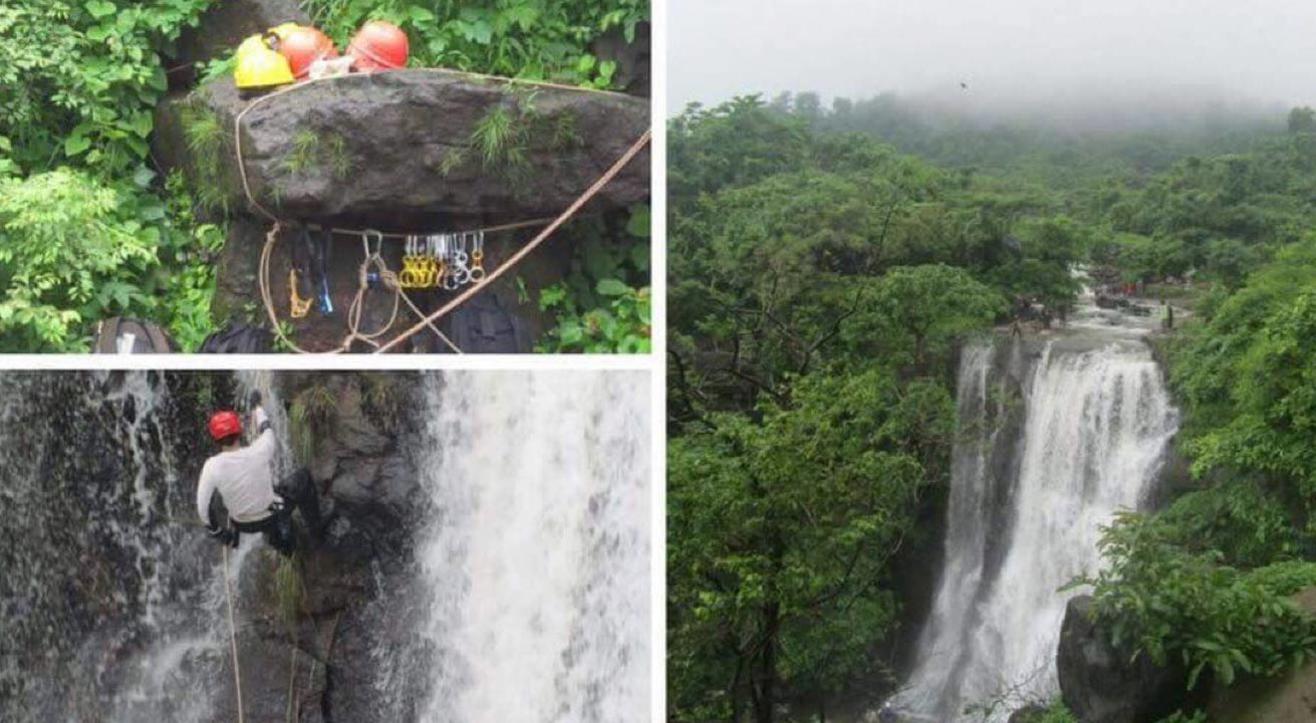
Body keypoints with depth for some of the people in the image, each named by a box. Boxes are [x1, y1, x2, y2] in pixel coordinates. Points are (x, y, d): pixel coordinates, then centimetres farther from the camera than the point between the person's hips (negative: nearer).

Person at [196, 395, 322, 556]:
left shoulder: (212, 466, -26)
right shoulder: (260, 451, -28)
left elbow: (202, 506, -19)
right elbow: (267, 430, -4)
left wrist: (216, 532, 0)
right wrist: (257, 406, 17)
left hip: (241, 524, 2)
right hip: (271, 517, -2)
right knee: (303, 476, 22)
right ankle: (315, 529, 32)